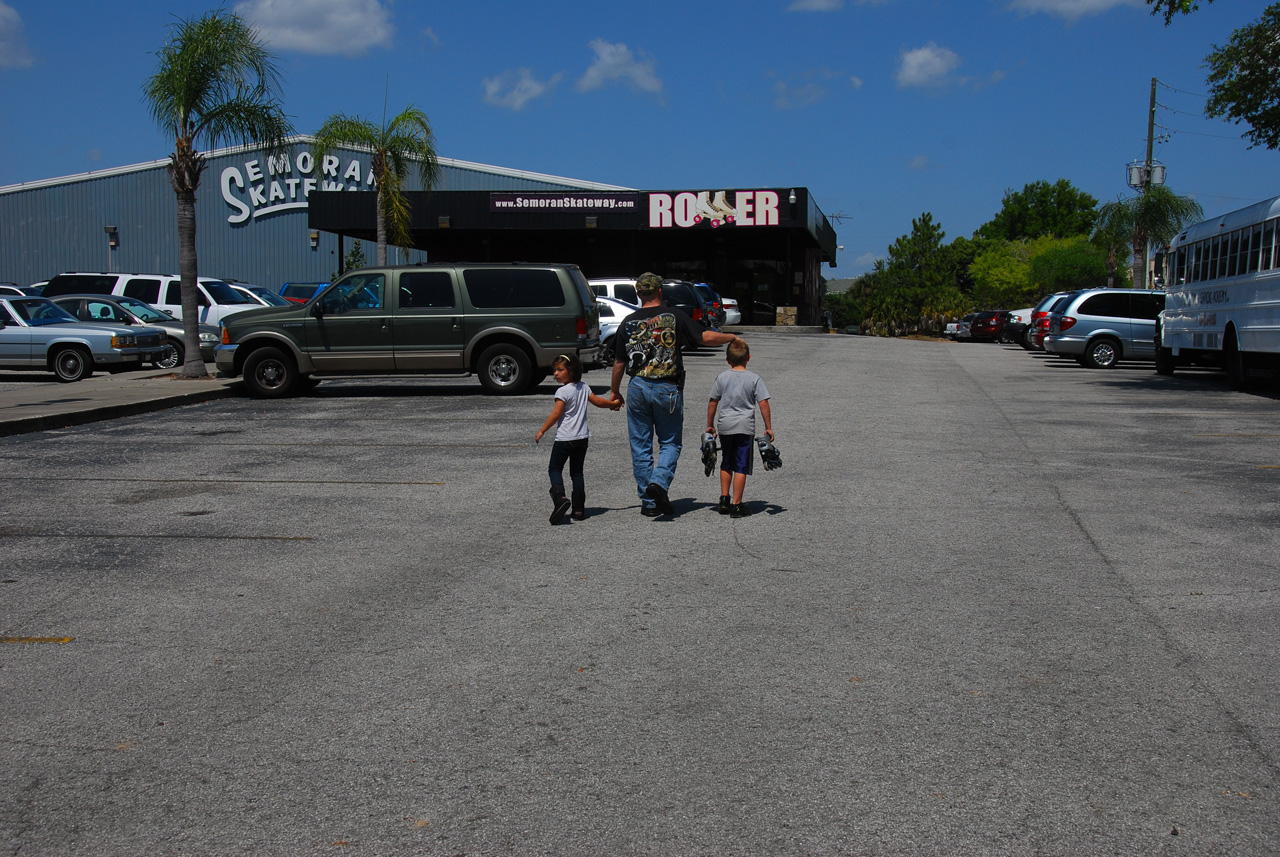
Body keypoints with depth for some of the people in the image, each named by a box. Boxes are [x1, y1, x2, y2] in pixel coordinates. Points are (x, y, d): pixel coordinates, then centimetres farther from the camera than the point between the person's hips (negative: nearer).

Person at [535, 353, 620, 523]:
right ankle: (579, 509, 9)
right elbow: (598, 401, 16)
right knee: (577, 472, 12)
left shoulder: (563, 391, -13)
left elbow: (556, 414, -14)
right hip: (582, 437, 7)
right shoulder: (584, 388, 7)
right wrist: (614, 404, 34)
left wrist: (541, 431, -7)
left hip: (564, 438, -6)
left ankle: (560, 498, -20)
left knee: (554, 469, 4)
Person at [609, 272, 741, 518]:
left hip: (637, 387, 2)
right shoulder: (675, 317, -4)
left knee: (640, 446, 9)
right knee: (670, 442, 12)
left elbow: (619, 363, 8)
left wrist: (615, 392, 21)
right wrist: (732, 337, 11)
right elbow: (706, 337, -7)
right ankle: (660, 482, -12)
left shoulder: (628, 322, 3)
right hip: (668, 389, -2)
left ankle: (649, 502, 11)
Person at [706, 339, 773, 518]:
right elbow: (763, 404, -5)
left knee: (726, 464, 19)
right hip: (745, 426, -3)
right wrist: (768, 428, 2)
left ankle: (724, 499, 20)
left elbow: (713, 402, 7)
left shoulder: (722, 377, 4)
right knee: (741, 467, 1)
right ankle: (736, 505, 0)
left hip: (724, 426, 3)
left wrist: (710, 425, 17)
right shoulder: (755, 379, -2)